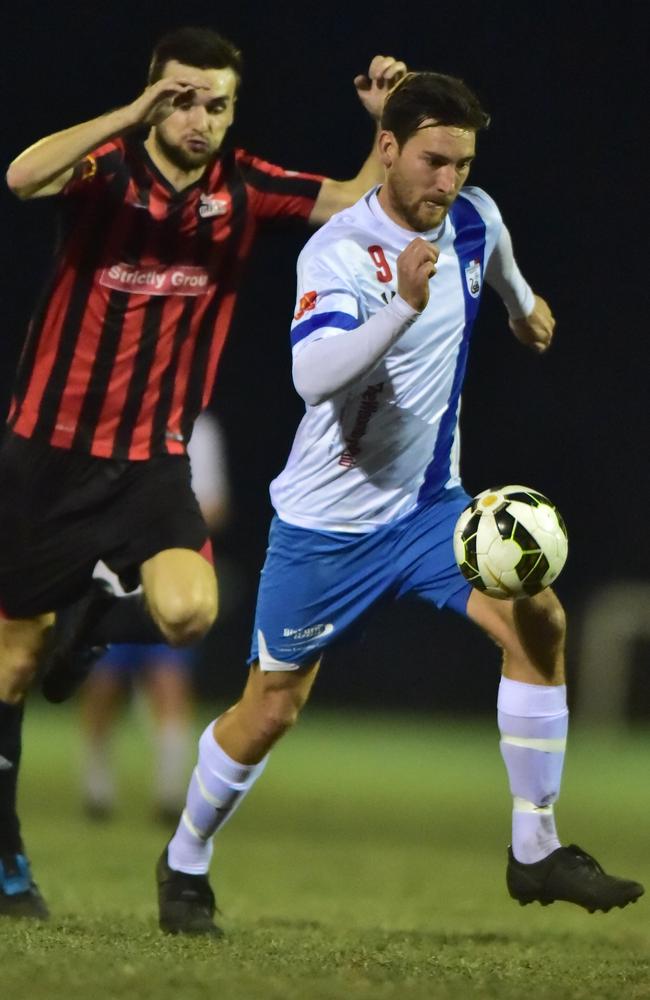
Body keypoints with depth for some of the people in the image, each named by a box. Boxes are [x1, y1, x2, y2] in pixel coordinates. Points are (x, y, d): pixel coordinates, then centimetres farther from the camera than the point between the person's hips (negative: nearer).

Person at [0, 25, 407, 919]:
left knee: (189, 611, -25)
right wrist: (135, 114, -37)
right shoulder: (107, 169, -12)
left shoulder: (243, 188, -1)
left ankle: (91, 620, 10)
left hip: (153, 460, 2)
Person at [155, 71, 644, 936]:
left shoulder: (475, 221, -3)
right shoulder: (338, 252, -23)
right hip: (329, 522, -5)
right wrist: (403, 307, -51)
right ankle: (185, 865, 28)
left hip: (429, 504, 5)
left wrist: (525, 308, 43)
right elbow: (314, 376, -39)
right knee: (272, 709, 3)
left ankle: (535, 854, -6)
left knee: (536, 621, -15)